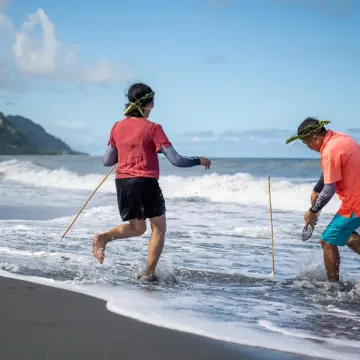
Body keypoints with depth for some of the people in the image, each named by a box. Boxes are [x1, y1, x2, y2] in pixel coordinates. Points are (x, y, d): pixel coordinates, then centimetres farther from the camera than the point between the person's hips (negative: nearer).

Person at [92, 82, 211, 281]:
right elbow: (176, 160, -10)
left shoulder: (118, 127, 6)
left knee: (137, 227, 22)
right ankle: (148, 274, 6)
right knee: (159, 229, 12)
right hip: (145, 183, -5)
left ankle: (103, 237, -4)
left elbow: (107, 161, 11)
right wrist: (199, 160, 6)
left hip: (122, 183, 5)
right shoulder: (152, 128, -8)